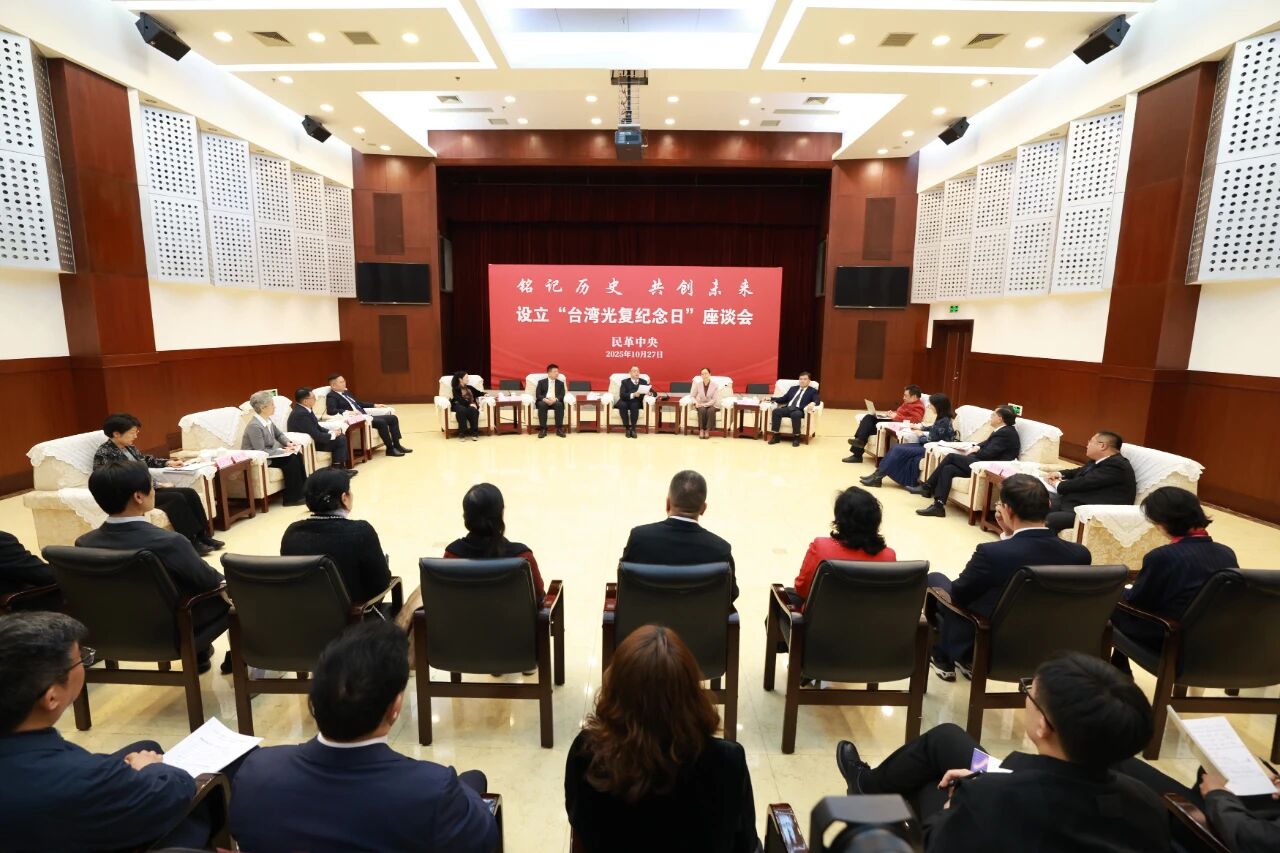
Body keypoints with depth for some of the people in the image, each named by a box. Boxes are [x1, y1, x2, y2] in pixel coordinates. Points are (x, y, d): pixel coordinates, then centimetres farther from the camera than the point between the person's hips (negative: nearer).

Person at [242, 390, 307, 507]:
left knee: (297, 455, -6)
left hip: (268, 455, 9)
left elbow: (279, 434, 18)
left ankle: (302, 491, -1)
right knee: (291, 460, -20)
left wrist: (288, 443, -2)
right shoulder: (254, 426, -25)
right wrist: (283, 451, -22)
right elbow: (261, 452, -28)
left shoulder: (267, 420, 2)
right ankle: (292, 498, -12)